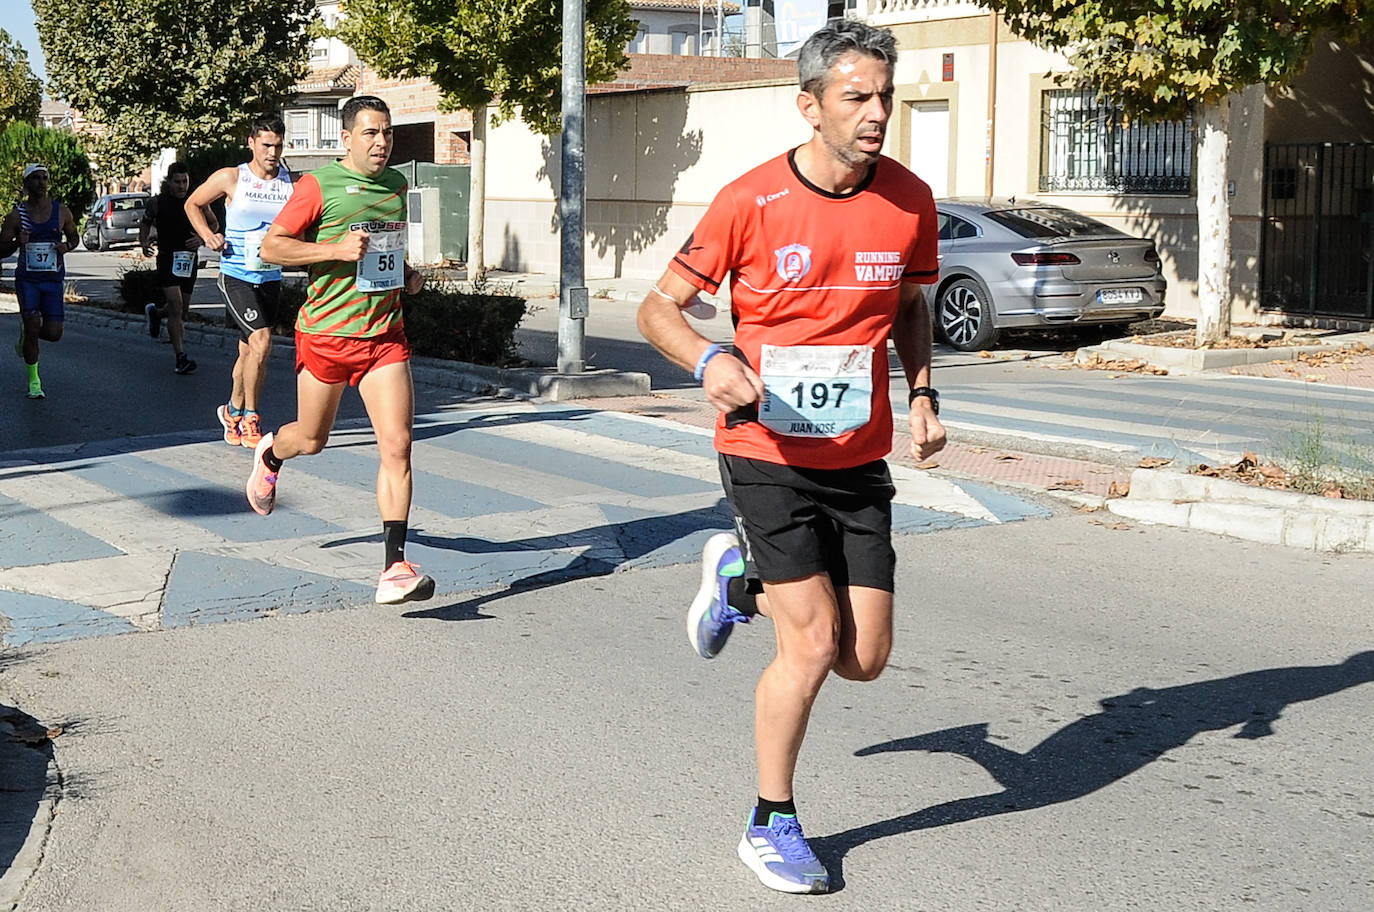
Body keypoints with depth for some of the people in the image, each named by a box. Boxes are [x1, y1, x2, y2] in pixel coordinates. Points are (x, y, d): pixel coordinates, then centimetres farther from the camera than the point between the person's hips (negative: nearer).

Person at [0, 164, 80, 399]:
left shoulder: (62, 212, 2)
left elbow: (74, 236, 19)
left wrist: (68, 245, -4)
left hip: (53, 280, 2)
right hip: (27, 279, -2)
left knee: (54, 333, -3)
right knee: (33, 325, -13)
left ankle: (26, 333, 33)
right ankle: (34, 380, 4)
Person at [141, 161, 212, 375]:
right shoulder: (157, 203, -3)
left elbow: (214, 224, 13)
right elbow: (146, 223, 13)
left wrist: (202, 238, -7)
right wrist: (143, 242, -5)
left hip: (190, 260, 3)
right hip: (167, 259, -3)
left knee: (183, 311, 14)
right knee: (176, 307, -17)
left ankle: (156, 312, 50)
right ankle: (181, 357, -15)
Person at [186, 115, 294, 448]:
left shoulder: (291, 183, 3)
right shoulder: (231, 178, -4)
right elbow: (192, 204, 11)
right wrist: (208, 235, -4)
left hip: (271, 277, 4)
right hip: (237, 274, -4)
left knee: (249, 351, 13)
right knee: (261, 341, -18)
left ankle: (232, 411, 34)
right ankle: (249, 418, -4)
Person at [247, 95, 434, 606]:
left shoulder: (396, 184, 11)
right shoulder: (319, 185, -8)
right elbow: (271, 246, -10)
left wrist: (407, 273, 10)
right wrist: (337, 250, -21)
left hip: (384, 335, 4)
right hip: (325, 333, -3)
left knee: (397, 445, -10)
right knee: (312, 440, 14)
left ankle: (394, 567, -11)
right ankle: (270, 454, 53)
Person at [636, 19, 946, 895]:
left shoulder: (910, 199, -2)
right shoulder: (751, 201, -13)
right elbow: (659, 308, -5)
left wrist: (923, 394, 0)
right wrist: (711, 360, -26)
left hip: (860, 461, 4)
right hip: (767, 453, -4)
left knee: (865, 659, 4)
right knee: (813, 643, -10)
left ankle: (742, 576, 33)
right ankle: (773, 825, 14)